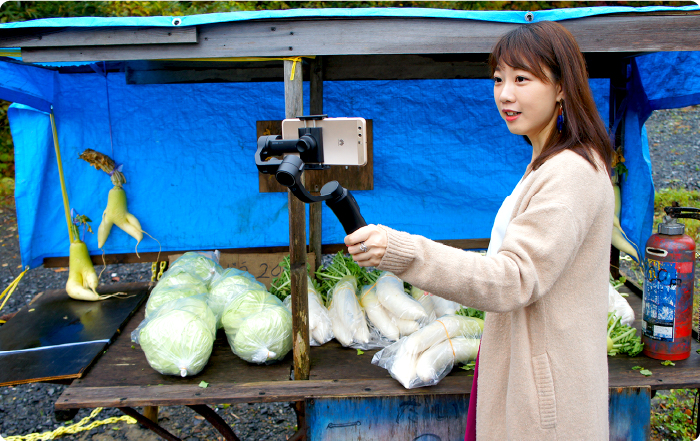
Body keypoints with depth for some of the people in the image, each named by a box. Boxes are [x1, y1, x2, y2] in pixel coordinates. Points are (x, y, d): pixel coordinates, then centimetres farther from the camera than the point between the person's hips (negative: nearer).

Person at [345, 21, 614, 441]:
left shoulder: (571, 173, -22)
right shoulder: (550, 163, 11)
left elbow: (515, 280, -29)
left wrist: (402, 252, -37)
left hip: (543, 384, -9)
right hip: (518, 363, 9)